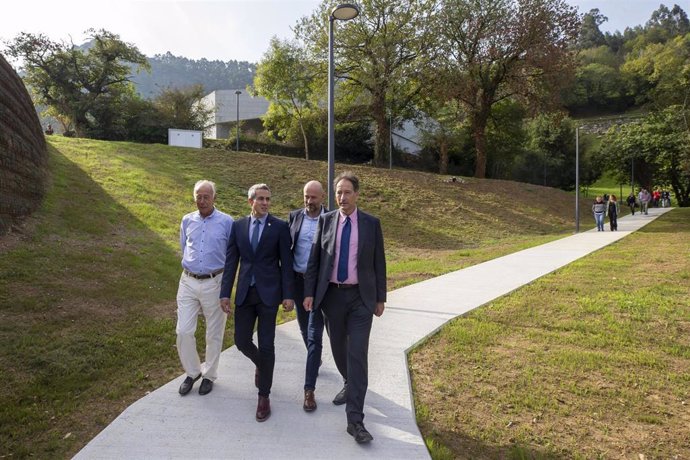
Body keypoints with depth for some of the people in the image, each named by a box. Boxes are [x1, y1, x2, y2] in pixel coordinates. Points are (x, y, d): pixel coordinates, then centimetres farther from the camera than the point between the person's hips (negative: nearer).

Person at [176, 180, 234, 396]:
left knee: (214, 334, 9)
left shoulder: (226, 222, -7)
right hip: (188, 282, 3)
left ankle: (209, 375, 28)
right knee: (183, 331, 3)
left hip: (214, 283, -3)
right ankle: (192, 372, 25)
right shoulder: (187, 221, 4)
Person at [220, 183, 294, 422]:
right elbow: (231, 261, 5)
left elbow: (286, 263, -4)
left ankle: (263, 396, 18)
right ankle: (260, 364, 43)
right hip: (244, 293, 3)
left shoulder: (280, 226, -4)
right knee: (241, 341, 9)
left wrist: (288, 295, -8)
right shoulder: (238, 226, 5)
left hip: (268, 292, -3)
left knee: (266, 345, 1)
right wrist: (225, 293, 0)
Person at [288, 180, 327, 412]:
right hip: (298, 280, 4)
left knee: (315, 334, -5)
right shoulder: (294, 216, 3)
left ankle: (309, 389, 1)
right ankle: (316, 360, 48)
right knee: (305, 328, 20)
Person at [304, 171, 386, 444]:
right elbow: (314, 259, 3)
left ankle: (355, 419, 0)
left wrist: (381, 298, 3)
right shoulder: (326, 220, 2)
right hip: (331, 295, 2)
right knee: (339, 349, 17)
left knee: (357, 354, -7)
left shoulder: (371, 224, -1)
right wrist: (309, 293, -3)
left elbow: (379, 263, 2)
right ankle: (350, 385, 46)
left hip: (360, 297, -2)